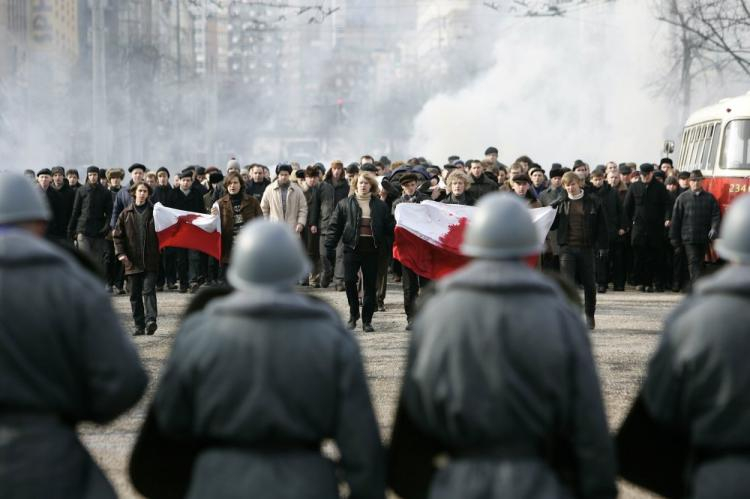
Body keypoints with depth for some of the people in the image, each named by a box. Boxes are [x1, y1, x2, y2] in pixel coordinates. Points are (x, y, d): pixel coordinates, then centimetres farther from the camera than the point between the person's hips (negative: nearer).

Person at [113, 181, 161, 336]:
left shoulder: (154, 212, 4)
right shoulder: (126, 214, 7)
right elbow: (117, 235, 8)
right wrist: (120, 253, -4)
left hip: (150, 261, -2)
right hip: (132, 261, 2)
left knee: (148, 290, -13)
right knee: (135, 294, 6)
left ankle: (151, 320, -19)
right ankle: (139, 326, 12)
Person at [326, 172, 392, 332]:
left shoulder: (380, 206, 9)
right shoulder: (345, 204, 6)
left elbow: (388, 227, 12)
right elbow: (334, 226, 4)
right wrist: (330, 247, -3)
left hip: (372, 250, 1)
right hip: (352, 248, -1)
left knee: (370, 285, 3)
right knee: (349, 281, -9)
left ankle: (367, 320, 11)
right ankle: (353, 314, 11)